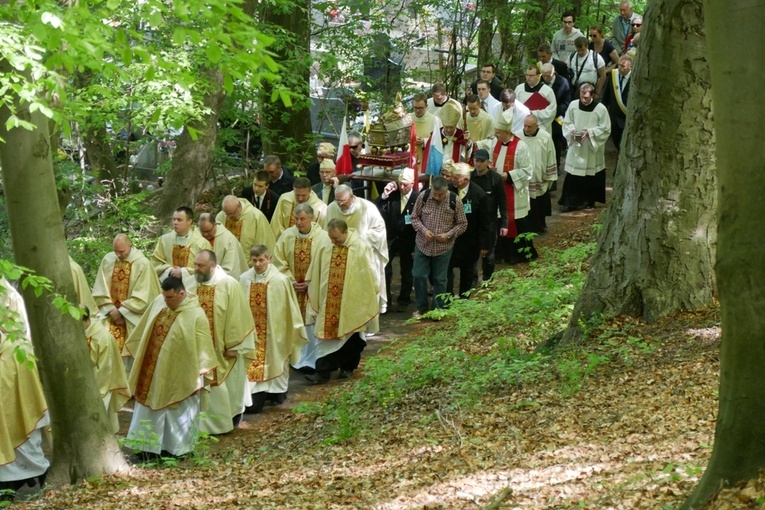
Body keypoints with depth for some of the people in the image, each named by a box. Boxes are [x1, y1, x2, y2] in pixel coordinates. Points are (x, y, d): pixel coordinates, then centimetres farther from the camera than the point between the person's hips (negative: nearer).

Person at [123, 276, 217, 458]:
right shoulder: (159, 302, -3)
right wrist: (135, 350, 17)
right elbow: (144, 330, 11)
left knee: (178, 413, 8)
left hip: (179, 375, -5)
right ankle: (150, 446, 22)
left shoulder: (196, 315, -19)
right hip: (153, 370, 6)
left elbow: (203, 348, -14)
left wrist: (200, 376, -13)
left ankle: (176, 447, 21)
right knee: (150, 403, 12)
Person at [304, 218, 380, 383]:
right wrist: (314, 298, 8)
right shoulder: (323, 249, -2)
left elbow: (371, 277, -4)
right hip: (329, 303, 2)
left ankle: (348, 367, 26)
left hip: (353, 303, -2)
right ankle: (323, 371, 0)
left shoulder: (361, 249, -11)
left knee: (352, 338, 10)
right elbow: (314, 277, 7)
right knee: (328, 335, -2)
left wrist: (370, 299, -1)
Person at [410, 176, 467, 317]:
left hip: (444, 247, -1)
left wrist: (449, 234, -17)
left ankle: (439, 309, 22)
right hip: (423, 244, 1)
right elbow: (415, 217, 0)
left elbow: (462, 224, -3)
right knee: (418, 275, 5)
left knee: (440, 279, 8)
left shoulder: (454, 200, -13)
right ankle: (422, 307, 23)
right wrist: (424, 230, -16)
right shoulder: (423, 196, -12)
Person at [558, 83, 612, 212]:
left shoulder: (600, 109, -12)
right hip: (576, 147, 1)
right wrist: (572, 130, -14)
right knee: (572, 177, 0)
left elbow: (605, 129, -7)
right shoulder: (573, 105, -5)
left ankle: (589, 201, 25)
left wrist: (590, 132, -20)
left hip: (593, 149, -1)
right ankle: (570, 202, 8)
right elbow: (567, 123, 6)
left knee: (592, 176, 8)